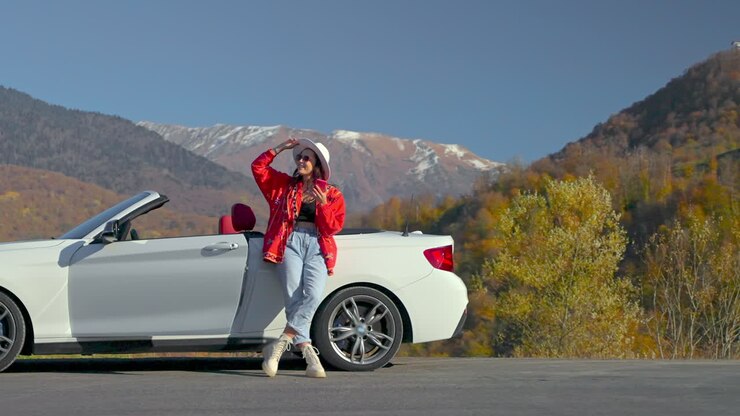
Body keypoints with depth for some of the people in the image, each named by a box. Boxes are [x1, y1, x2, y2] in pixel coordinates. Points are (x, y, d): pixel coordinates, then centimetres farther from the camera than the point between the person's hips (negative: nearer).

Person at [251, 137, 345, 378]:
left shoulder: (333, 195, 16)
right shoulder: (285, 185, 20)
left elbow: (332, 228, 7)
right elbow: (258, 168, 16)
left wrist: (323, 204, -7)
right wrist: (279, 149, 11)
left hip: (318, 248, 0)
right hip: (290, 244, 0)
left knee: (313, 296, -26)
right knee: (293, 299, -18)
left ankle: (280, 345, -23)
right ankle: (310, 357, -18)